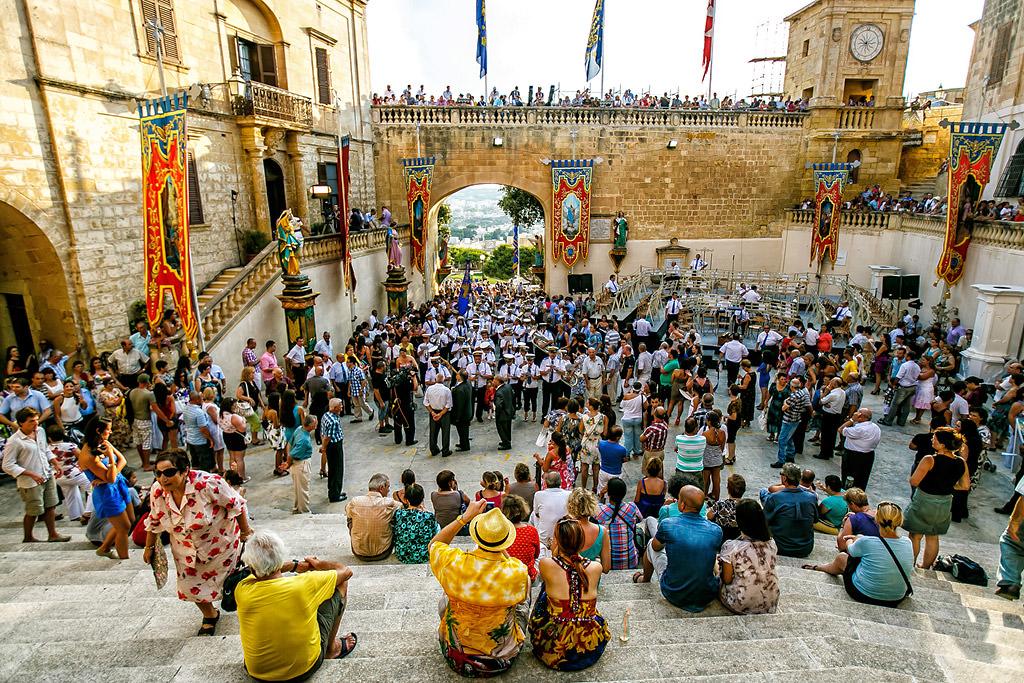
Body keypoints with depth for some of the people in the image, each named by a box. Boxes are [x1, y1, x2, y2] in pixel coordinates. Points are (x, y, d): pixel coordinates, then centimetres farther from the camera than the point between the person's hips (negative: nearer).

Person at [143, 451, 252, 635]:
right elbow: (154, 522, 4)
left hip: (220, 543, -4)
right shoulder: (157, 492, -17)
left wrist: (245, 531, -12)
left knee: (223, 580, 12)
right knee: (192, 586, 12)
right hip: (186, 549, 4)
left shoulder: (208, 483, -35)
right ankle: (209, 617, 42)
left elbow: (236, 505, -22)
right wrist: (149, 547, 14)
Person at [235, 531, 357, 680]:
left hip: (257, 672, 3)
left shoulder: (242, 591, -21)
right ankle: (331, 648, 25)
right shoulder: (303, 585, -27)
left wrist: (295, 565, 18)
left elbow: (259, 569, 6)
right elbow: (346, 571, -8)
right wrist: (319, 564, 11)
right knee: (341, 583, 5)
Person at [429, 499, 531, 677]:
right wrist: (501, 549, -3)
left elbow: (433, 544, -1)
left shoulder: (453, 563, -27)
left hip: (456, 658, 1)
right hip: (501, 656, -1)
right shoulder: (517, 572, -28)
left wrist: (465, 517, -6)